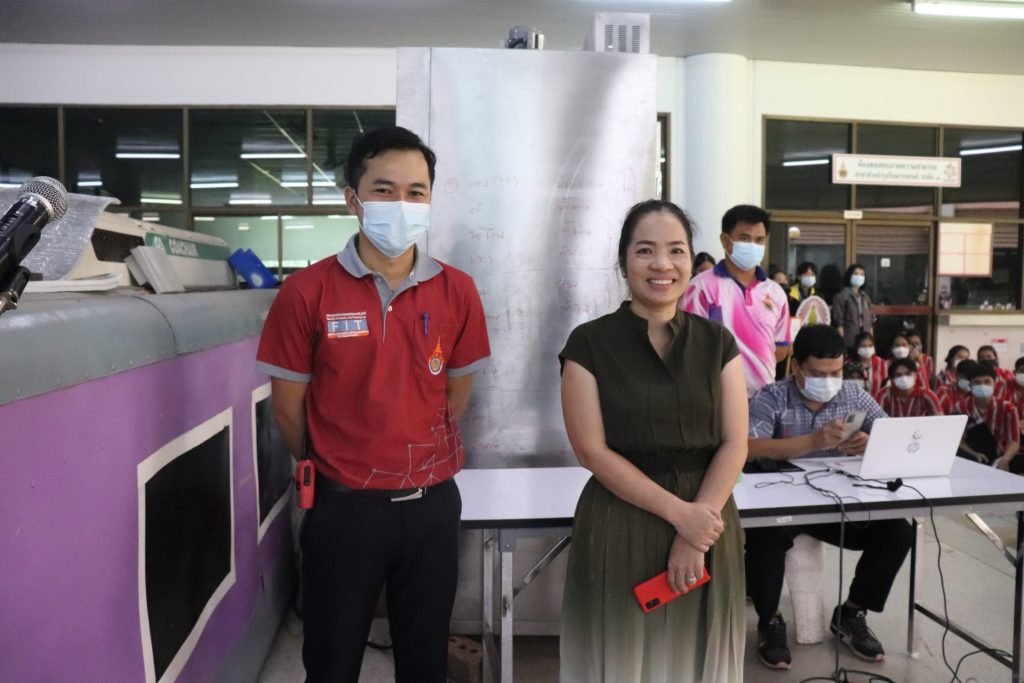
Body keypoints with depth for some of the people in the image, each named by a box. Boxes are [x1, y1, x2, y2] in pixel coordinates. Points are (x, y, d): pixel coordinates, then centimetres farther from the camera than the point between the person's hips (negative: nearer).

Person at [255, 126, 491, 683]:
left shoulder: (457, 292, -3)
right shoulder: (307, 292, -11)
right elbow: (288, 408, -2)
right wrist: (334, 469, 10)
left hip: (432, 504, 2)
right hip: (344, 506, -2)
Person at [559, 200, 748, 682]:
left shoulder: (716, 341, 5)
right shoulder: (589, 343, -5)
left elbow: (734, 444, -1)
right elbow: (593, 450, -10)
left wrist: (694, 532, -12)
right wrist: (678, 512, -15)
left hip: (706, 525, 3)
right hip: (618, 530, -2)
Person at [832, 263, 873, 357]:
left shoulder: (865, 297, 16)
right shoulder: (841, 296, -4)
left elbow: (870, 321, 16)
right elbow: (838, 322, -8)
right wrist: (842, 343, -12)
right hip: (849, 343, -6)